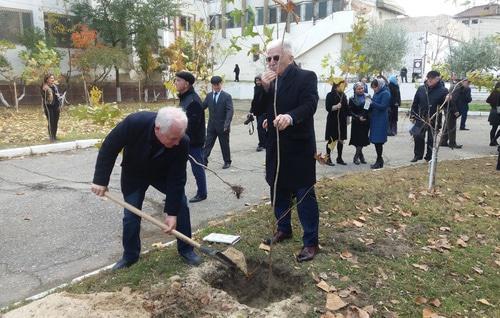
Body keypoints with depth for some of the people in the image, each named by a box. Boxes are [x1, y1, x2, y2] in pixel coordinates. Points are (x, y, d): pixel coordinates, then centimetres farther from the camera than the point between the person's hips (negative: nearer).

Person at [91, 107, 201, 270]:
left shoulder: (182, 142, -36)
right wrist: (100, 180, -23)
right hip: (134, 174, 0)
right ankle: (130, 255, 22)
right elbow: (109, 147, -25)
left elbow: (177, 178, -27)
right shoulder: (134, 122, -40)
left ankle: (185, 249, 13)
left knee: (181, 204, -6)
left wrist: (171, 212, -26)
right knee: (131, 215, 0)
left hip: (164, 174, 1)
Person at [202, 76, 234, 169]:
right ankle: (204, 161, 3)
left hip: (222, 126, -3)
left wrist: (227, 123, -27)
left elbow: (230, 111, -15)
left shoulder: (227, 96, -7)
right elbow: (202, 106, 6)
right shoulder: (209, 96, 6)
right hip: (211, 125, 3)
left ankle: (227, 162, 25)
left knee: (224, 144, 9)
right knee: (207, 144, 1)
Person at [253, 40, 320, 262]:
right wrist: (264, 88, -11)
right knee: (278, 191, 17)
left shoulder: (306, 77, -8)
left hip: (299, 147, -6)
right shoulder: (269, 82, 11)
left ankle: (311, 241, 11)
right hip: (276, 147, 6)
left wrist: (291, 117, -42)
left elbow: (309, 105, -22)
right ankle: (283, 229, 36)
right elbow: (258, 110, 4)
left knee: (305, 195, 0)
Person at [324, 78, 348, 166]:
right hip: (333, 121, -6)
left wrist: (347, 117, 15)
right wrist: (336, 106, -31)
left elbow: (346, 108, 17)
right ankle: (328, 158, 5)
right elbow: (328, 108, -15)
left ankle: (339, 158, 19)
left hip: (342, 121, 6)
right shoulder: (330, 95, -7)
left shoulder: (343, 95, 10)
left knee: (341, 140, 9)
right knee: (331, 139, -3)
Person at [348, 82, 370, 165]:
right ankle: (360, 155, 13)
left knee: (362, 139, 5)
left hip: (365, 122, 3)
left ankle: (357, 157, 18)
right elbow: (350, 111, -7)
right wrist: (358, 117, -16)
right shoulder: (352, 99, -3)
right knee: (358, 139, -3)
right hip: (356, 123, -3)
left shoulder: (366, 98, 7)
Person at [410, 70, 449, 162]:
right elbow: (415, 103, 8)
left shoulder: (442, 90, -8)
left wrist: (447, 100, -30)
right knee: (418, 136, 3)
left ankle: (429, 157, 22)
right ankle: (418, 155, 21)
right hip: (420, 118, 2)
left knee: (431, 139, 7)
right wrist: (413, 115, 7)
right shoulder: (421, 89, 0)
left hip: (434, 120, -2)